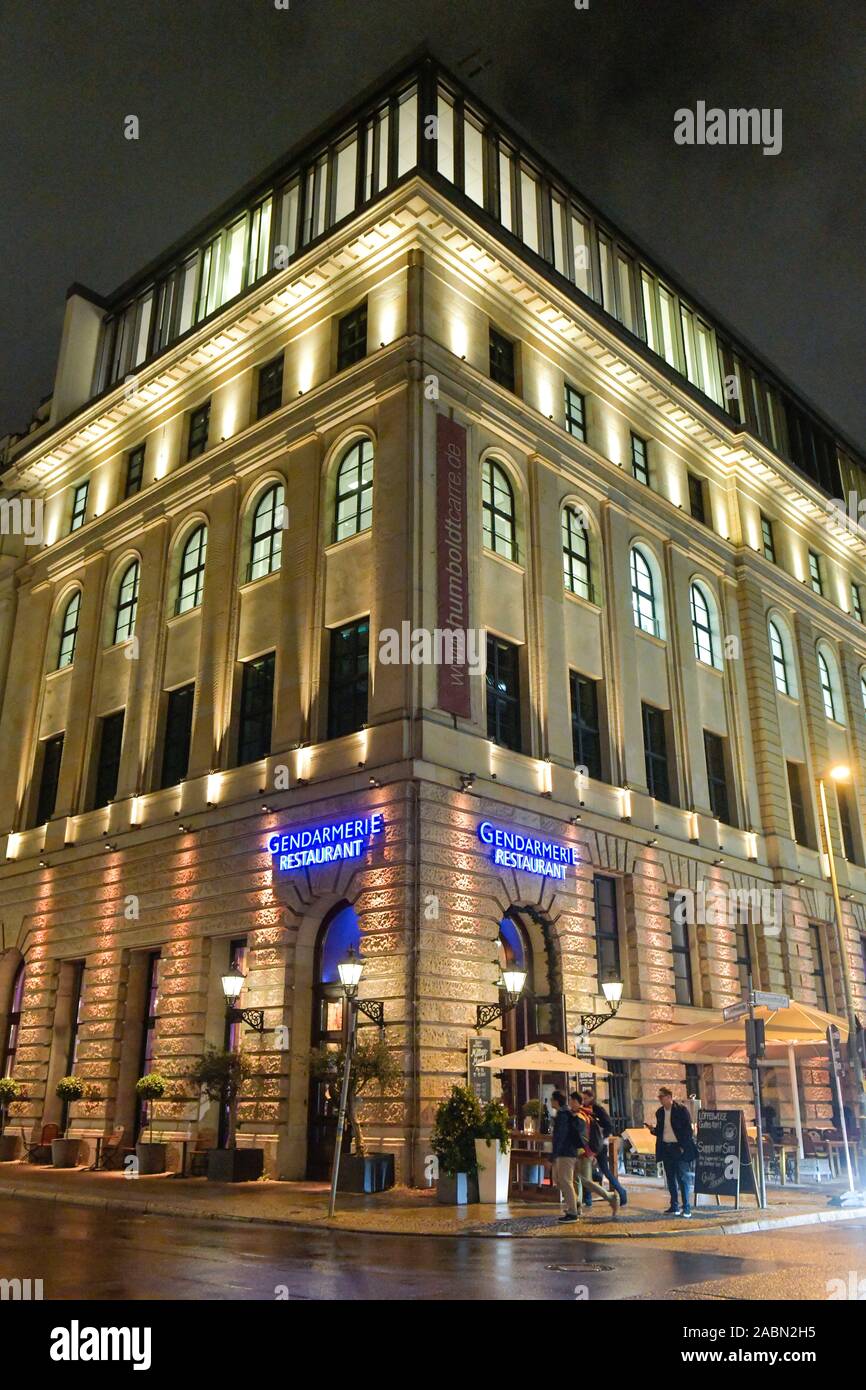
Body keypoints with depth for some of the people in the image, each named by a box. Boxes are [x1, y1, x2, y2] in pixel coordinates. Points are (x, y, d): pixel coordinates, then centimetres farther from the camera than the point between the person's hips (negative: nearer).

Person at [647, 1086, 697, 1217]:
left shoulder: (681, 1110, -9)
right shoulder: (660, 1112, 9)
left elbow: (688, 1129, -9)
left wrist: (684, 1147, -14)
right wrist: (653, 1129, -6)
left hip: (680, 1148, -6)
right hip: (666, 1148, 6)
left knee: (683, 1179, -4)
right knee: (671, 1179, 11)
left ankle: (686, 1208, -1)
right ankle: (674, 1207, 18)